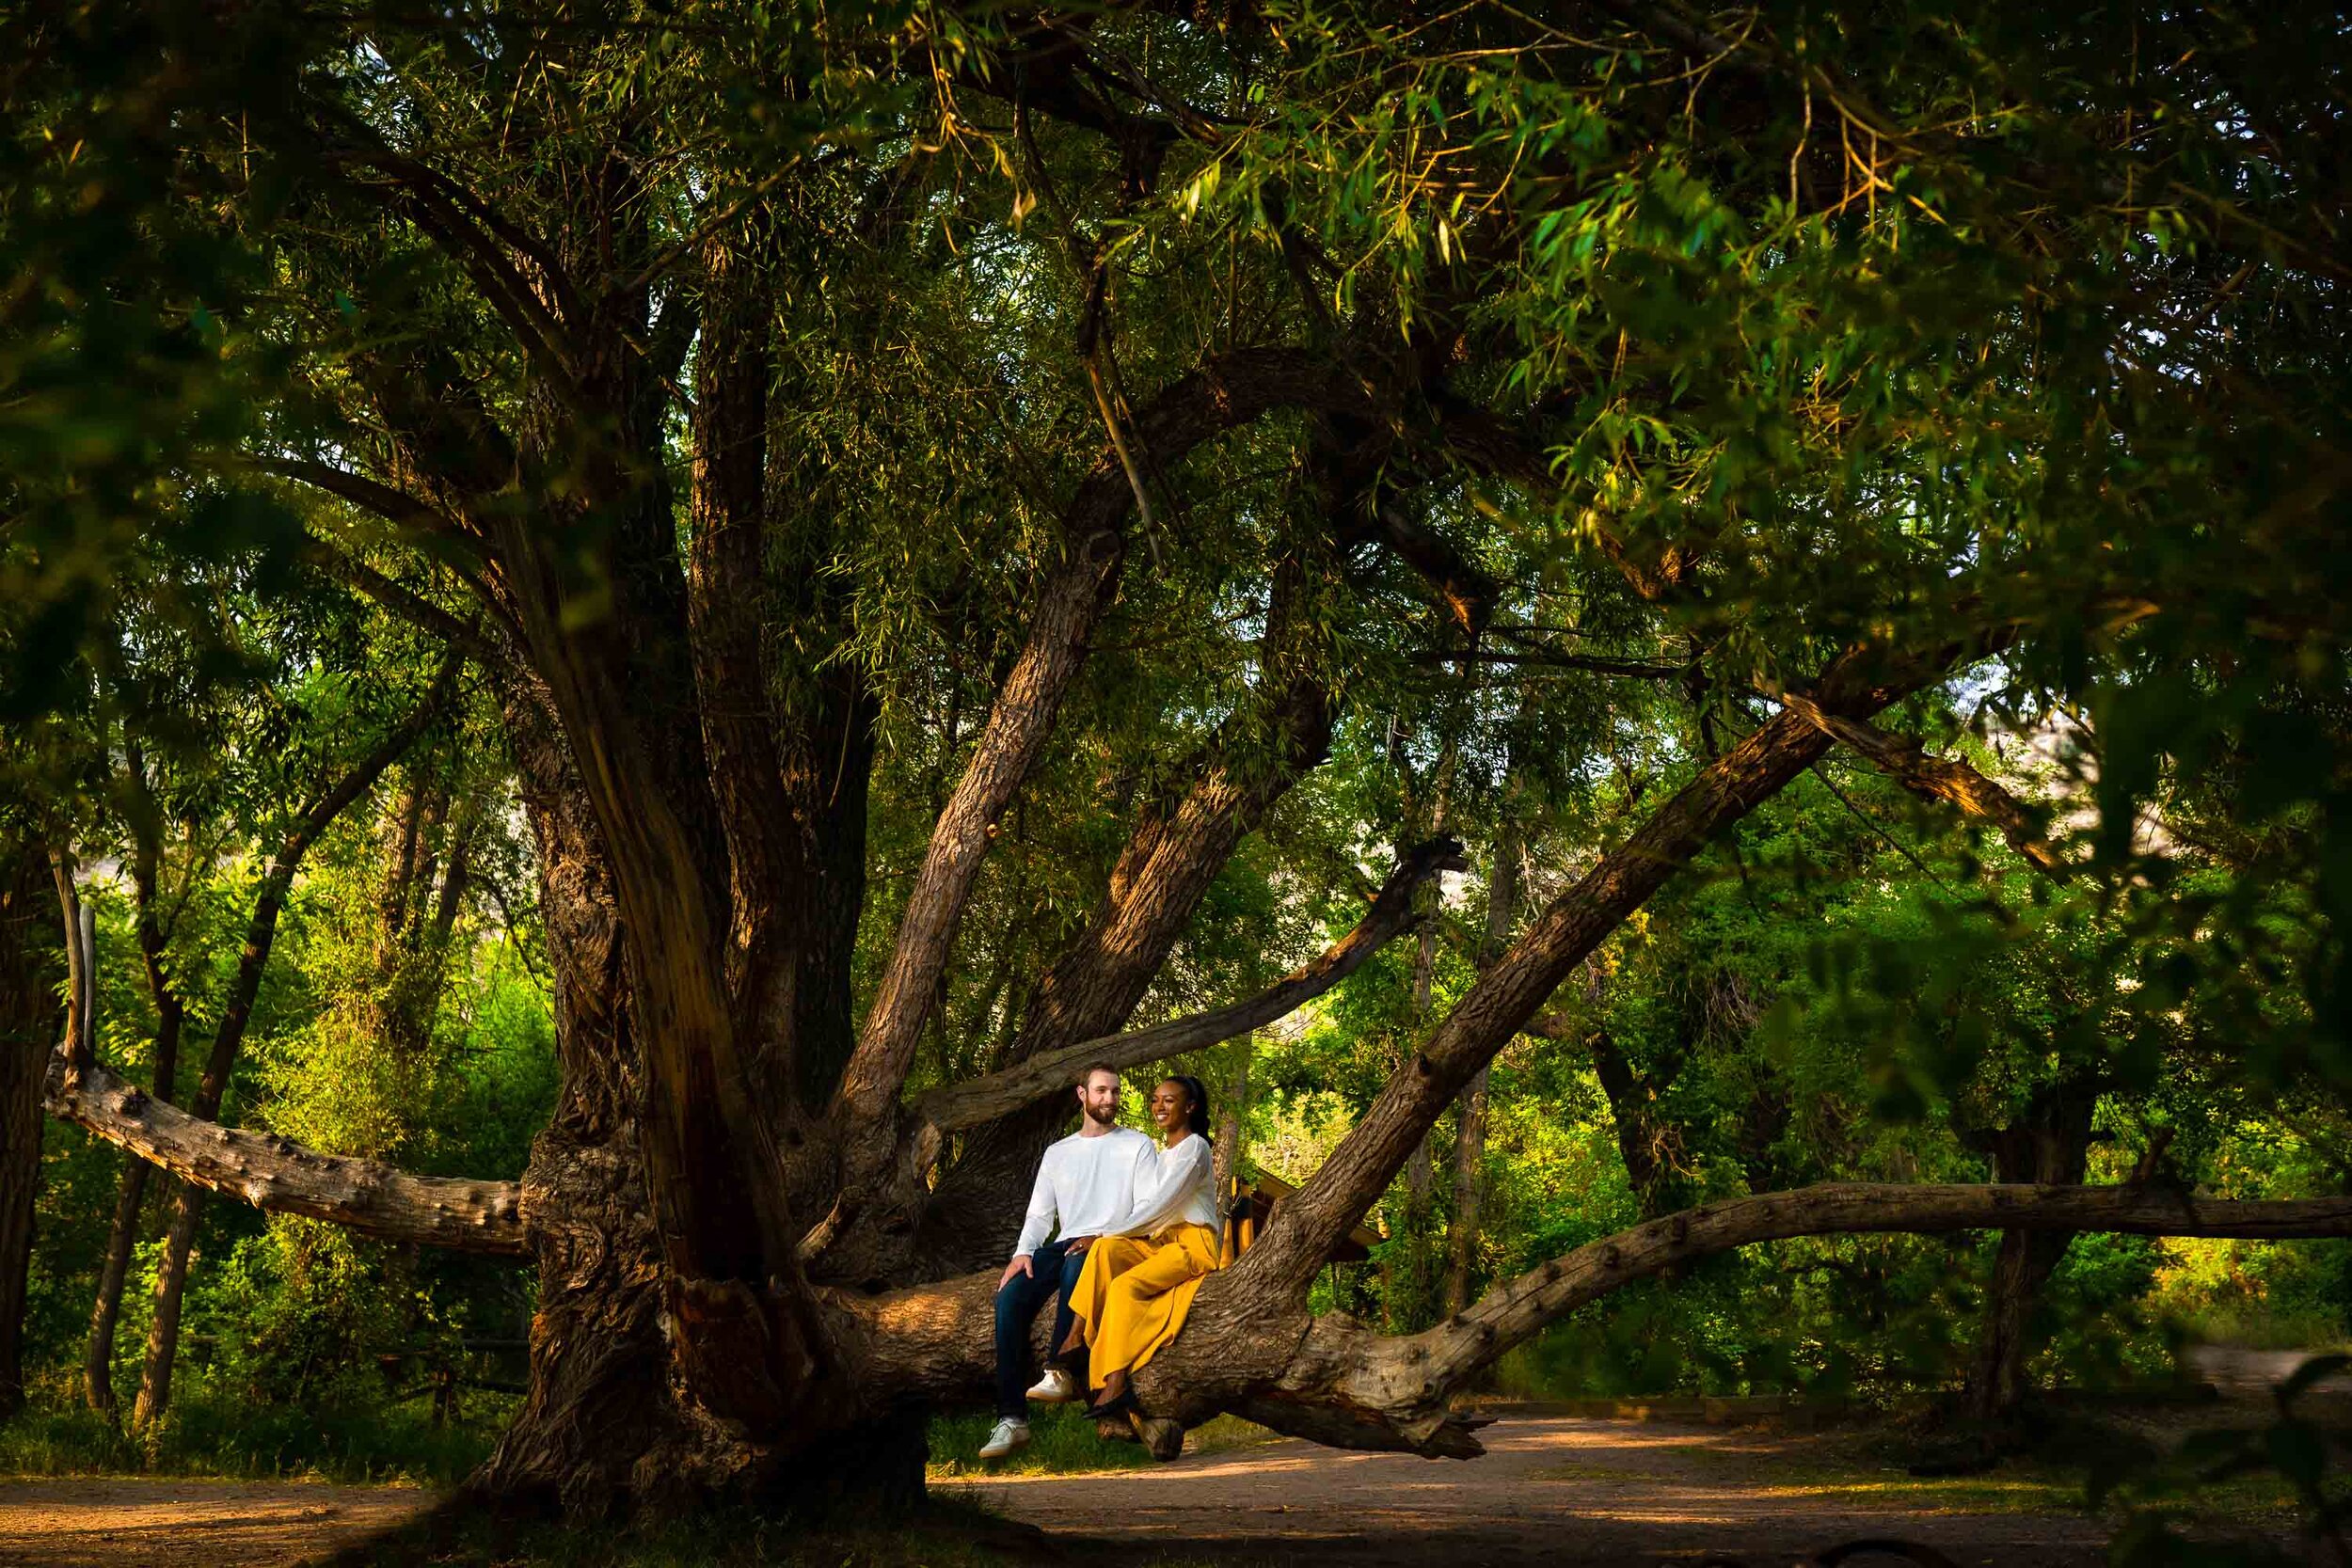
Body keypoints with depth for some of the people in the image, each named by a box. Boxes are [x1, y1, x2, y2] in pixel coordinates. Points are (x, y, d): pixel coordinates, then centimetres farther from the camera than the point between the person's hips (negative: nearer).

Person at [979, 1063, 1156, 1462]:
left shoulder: (1138, 1146, 10)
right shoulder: (1057, 1153, 22)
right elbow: (1039, 1214, 16)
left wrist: (1103, 1239, -16)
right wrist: (1023, 1252, -5)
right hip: (1065, 1245, 4)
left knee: (1076, 1267, -40)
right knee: (1010, 1297, -24)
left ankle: (1062, 1372, -38)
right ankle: (1011, 1418, -28)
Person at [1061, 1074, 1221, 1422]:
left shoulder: (1193, 1147, -5)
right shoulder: (1163, 1154, 23)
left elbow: (1159, 1206, -14)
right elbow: (1148, 1208, 15)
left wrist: (1107, 1233, -14)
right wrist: (1103, 1238, -2)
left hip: (1192, 1245, -7)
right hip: (1159, 1242, 7)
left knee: (1125, 1285, -30)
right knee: (1105, 1250, -21)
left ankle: (1115, 1386, -38)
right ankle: (1075, 1339, -34)